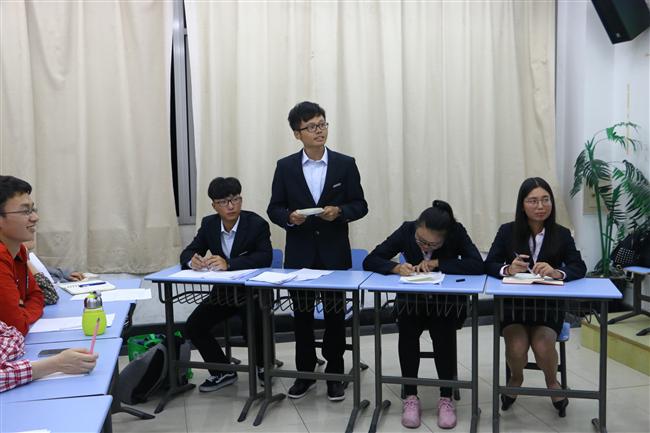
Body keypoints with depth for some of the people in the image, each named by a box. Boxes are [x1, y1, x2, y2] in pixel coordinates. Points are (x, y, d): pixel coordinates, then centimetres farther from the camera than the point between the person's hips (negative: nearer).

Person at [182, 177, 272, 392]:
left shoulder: (257, 224, -14)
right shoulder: (209, 224, 0)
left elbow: (265, 257, -27)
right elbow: (187, 253, 2)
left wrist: (229, 264, -38)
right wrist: (192, 260, -24)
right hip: (221, 291, 5)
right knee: (193, 326, -10)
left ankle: (263, 365, 9)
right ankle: (223, 372, 10)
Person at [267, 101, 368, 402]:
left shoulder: (345, 164, -1)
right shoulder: (285, 167, 1)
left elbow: (360, 205, 1)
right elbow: (274, 209, 3)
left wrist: (339, 211, -19)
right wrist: (290, 217, -18)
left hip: (334, 253, -1)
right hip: (300, 254, 1)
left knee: (335, 315, 7)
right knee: (302, 316, 10)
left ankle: (334, 374, 22)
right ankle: (305, 373, 25)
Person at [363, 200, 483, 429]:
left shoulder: (457, 232, -18)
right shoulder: (406, 230, -14)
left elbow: (478, 265, -30)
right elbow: (370, 261, -13)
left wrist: (437, 263, -29)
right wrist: (397, 267, -33)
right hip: (412, 299, 1)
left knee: (443, 331, -31)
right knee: (407, 329, -30)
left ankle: (446, 397, -15)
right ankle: (410, 396, -16)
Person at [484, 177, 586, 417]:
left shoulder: (561, 234, -2)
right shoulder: (508, 231, -4)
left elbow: (579, 268, -11)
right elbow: (489, 265, -8)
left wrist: (557, 273, -33)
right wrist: (508, 269, -31)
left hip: (548, 306, 0)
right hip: (512, 304, 0)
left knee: (543, 345, -25)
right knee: (517, 347, -24)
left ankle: (552, 382, 12)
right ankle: (516, 379, 14)